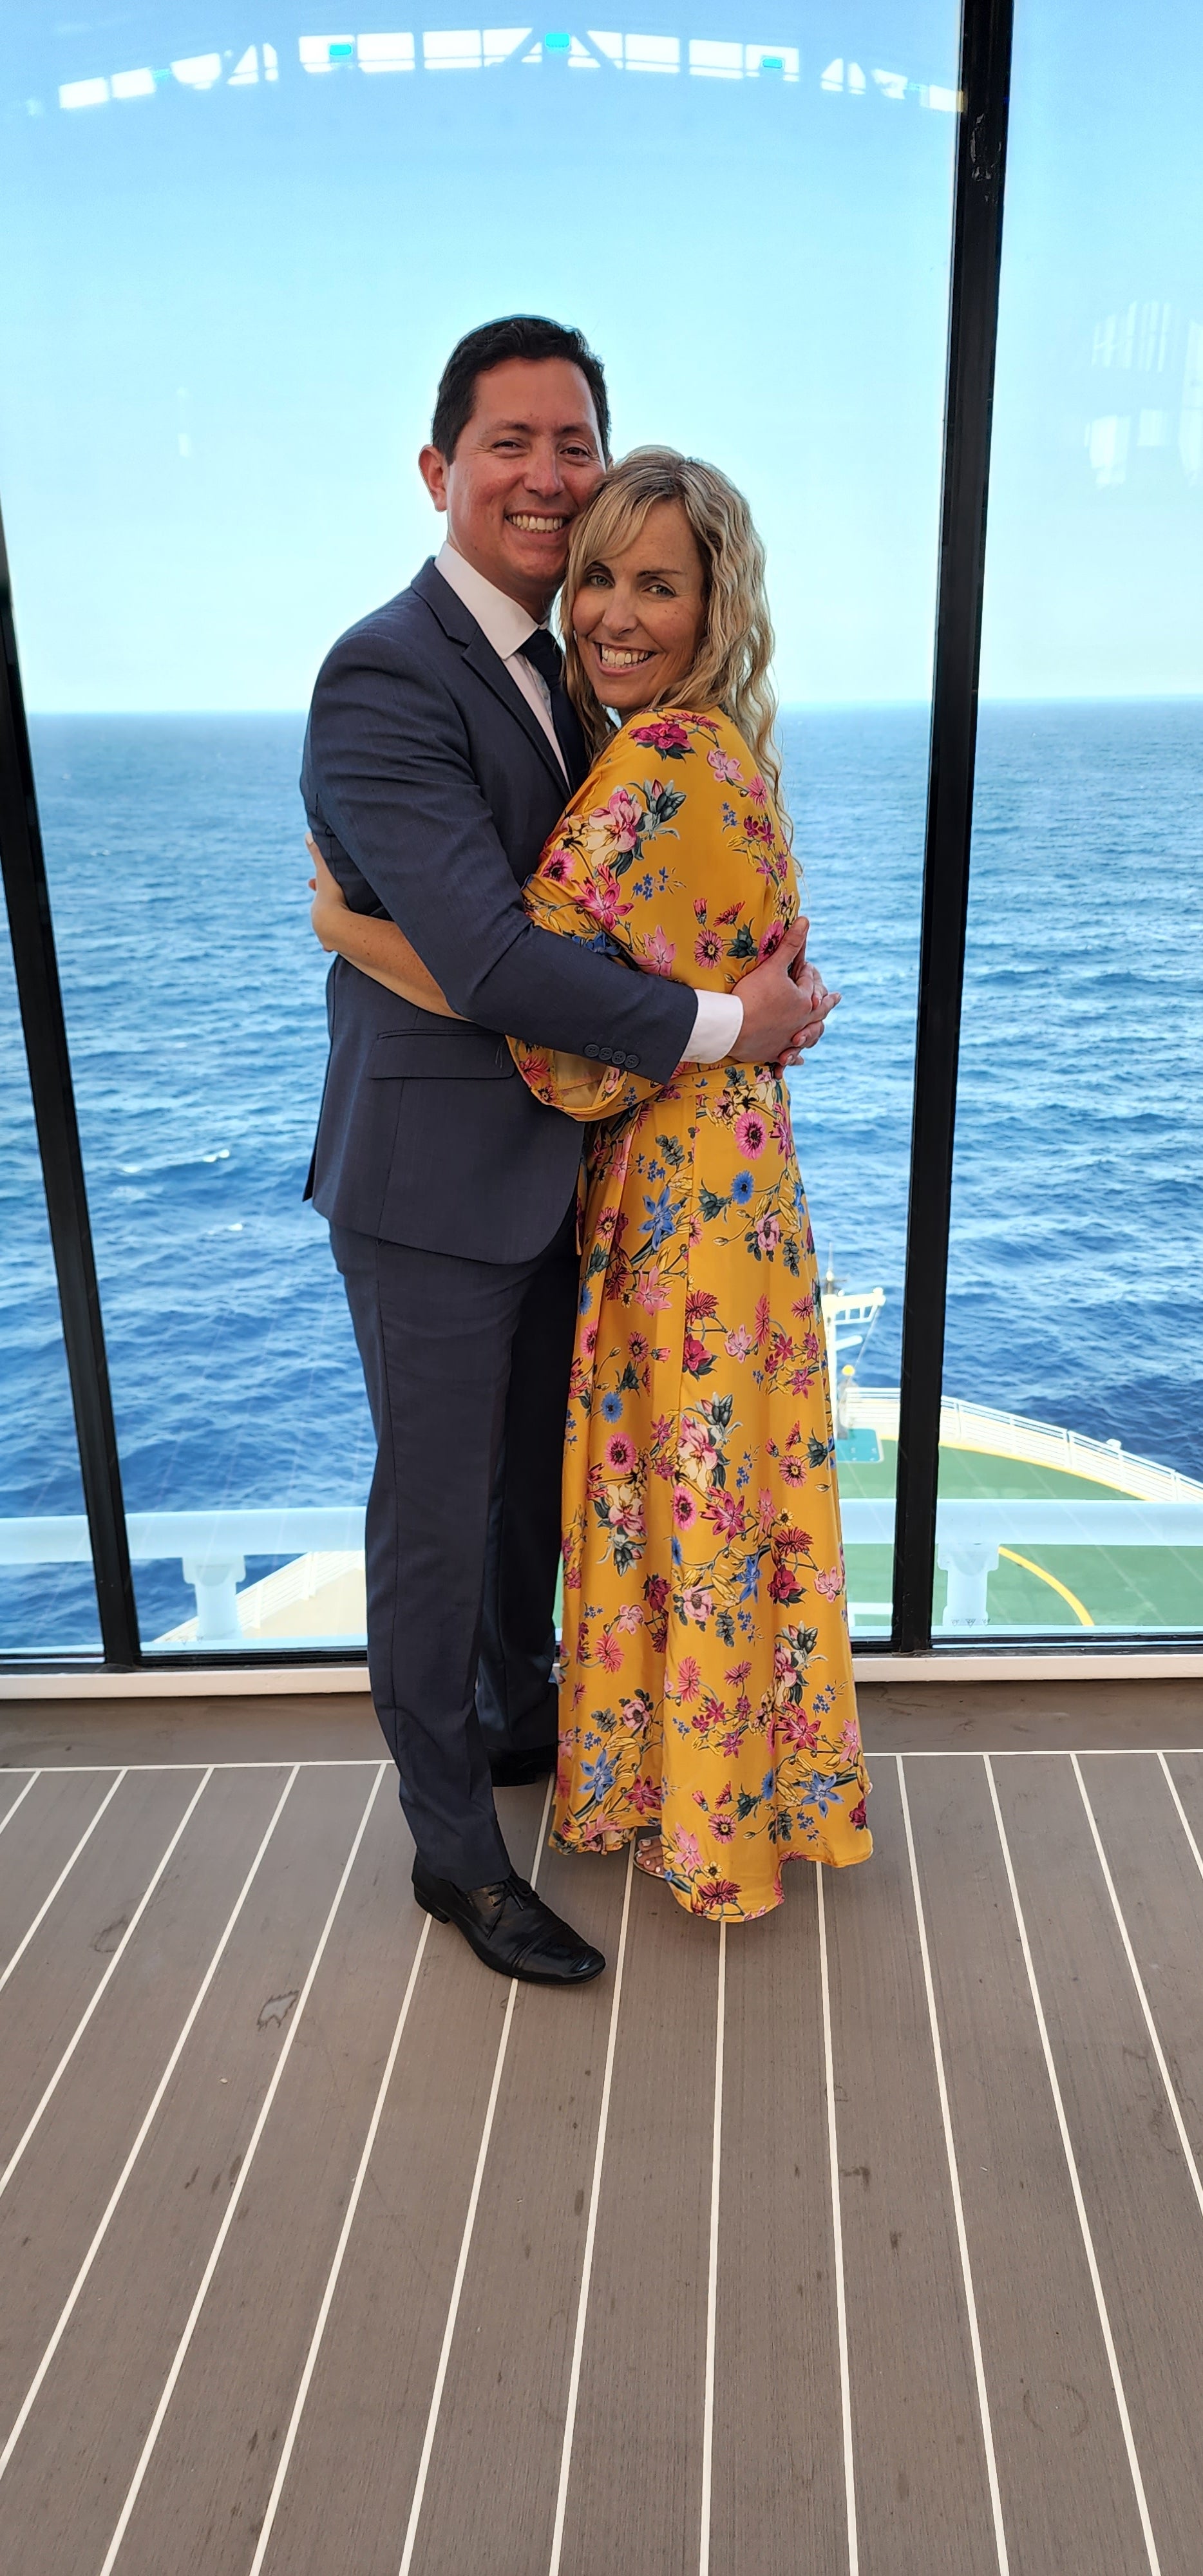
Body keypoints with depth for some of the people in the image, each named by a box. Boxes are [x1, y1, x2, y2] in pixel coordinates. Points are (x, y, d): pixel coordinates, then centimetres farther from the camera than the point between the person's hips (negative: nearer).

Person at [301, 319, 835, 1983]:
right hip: (436, 1179, -8)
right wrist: (724, 1025, -22)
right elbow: (491, 959, -28)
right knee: (436, 1515, 6)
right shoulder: (386, 679, -19)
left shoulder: (553, 664, 11)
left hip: (555, 1161, 9)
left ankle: (522, 1719, 46)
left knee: (536, 1478, 22)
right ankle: (453, 1846, 24)